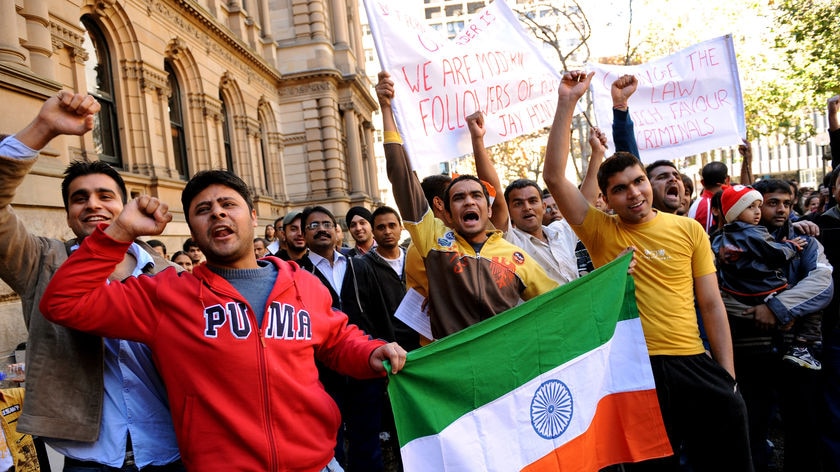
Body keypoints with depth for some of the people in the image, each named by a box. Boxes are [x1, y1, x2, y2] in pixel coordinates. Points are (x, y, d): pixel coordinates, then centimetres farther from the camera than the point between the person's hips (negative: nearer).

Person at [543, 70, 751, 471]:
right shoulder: (600, 231, 0)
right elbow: (554, 178, -11)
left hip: (694, 365, 2)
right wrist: (566, 103, -14)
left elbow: (711, 305, 6)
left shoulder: (688, 230, 5)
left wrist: (728, 376, 2)